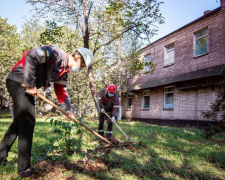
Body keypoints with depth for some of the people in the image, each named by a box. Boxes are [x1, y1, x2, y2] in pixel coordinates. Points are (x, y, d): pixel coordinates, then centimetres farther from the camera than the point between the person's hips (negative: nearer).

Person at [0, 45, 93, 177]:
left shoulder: (64, 72, 9)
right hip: (18, 82, -10)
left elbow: (61, 91, 16)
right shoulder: (56, 53, -19)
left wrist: (68, 110, 12)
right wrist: (30, 84, -26)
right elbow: (30, 56, -30)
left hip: (27, 87, 10)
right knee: (28, 122, -10)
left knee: (19, 122, 18)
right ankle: (24, 168, 1)